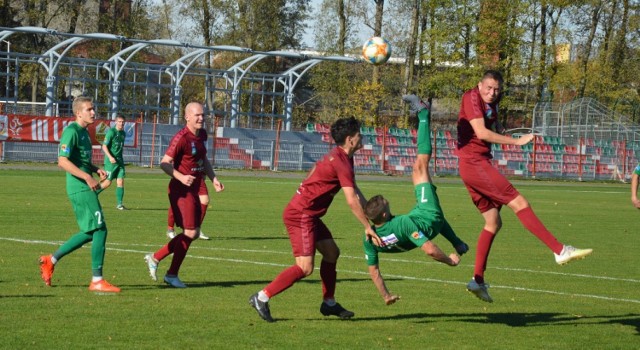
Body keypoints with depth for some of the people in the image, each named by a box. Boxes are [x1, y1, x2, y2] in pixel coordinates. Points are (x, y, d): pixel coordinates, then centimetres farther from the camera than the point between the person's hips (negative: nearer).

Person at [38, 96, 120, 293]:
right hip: (80, 189, -10)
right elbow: (63, 161, -21)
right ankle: (97, 281, -6)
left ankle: (51, 261, 22)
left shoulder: (84, 131, 17)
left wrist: (96, 170, 9)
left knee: (90, 233, 13)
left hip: (85, 188, 10)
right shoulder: (72, 132, -13)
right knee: (100, 230, -10)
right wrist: (87, 177, -25)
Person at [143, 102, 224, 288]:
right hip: (181, 190, -9)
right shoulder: (181, 138, -17)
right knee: (190, 233, -9)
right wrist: (181, 177, -33)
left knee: (194, 233, 12)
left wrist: (213, 179, 15)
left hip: (193, 190, 9)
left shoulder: (202, 135, 10)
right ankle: (172, 275, 4)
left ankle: (154, 258, 22)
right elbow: (165, 163, -19)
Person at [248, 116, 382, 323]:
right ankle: (262, 298, -11)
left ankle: (329, 303, 24)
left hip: (308, 214, 11)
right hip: (301, 215, -11)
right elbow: (352, 201, -21)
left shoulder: (340, 158, 16)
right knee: (305, 267, -14)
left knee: (331, 252, 16)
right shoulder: (341, 163, -17)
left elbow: (355, 191, 24)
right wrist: (368, 228, -14)